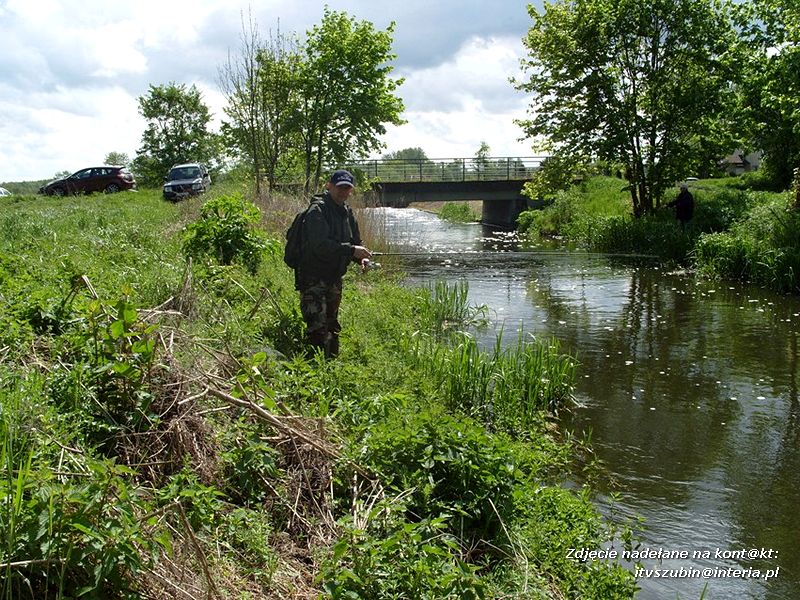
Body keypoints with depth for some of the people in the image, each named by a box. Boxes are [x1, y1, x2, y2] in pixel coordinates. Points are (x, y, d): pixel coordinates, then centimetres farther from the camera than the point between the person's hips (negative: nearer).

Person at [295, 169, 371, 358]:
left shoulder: (347, 212, 13)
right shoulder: (317, 210, -14)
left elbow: (355, 241, 18)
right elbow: (320, 245, -27)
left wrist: (361, 258, -5)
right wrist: (352, 250, -32)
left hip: (334, 278, 9)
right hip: (313, 277, -9)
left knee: (332, 327, 17)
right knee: (318, 328, -15)